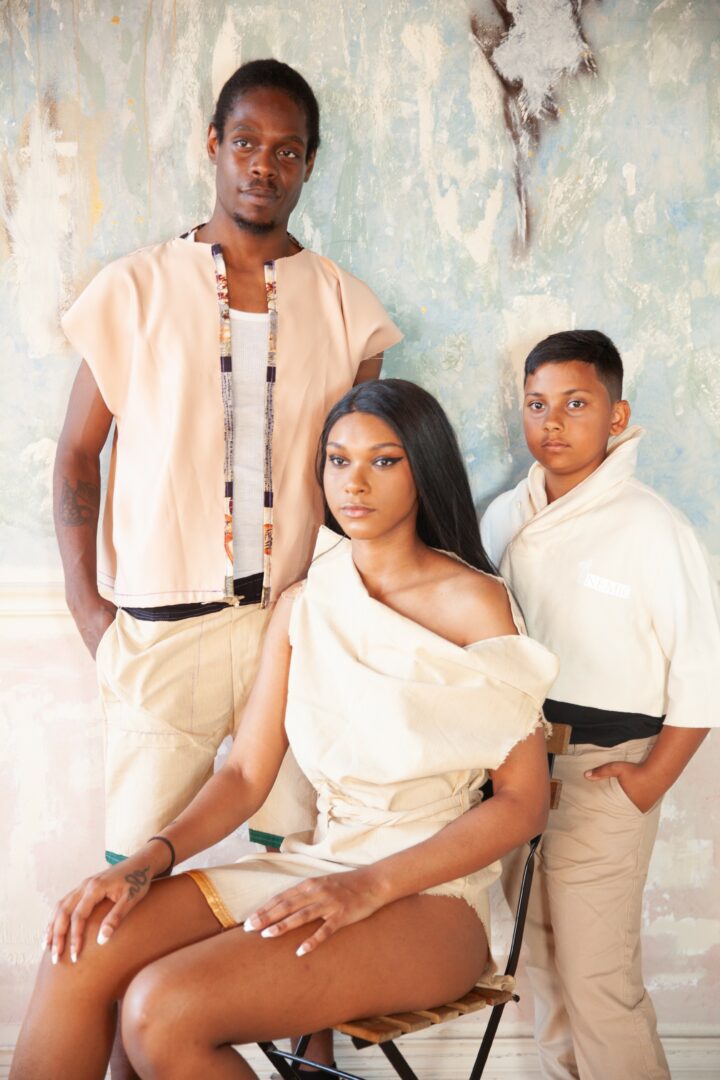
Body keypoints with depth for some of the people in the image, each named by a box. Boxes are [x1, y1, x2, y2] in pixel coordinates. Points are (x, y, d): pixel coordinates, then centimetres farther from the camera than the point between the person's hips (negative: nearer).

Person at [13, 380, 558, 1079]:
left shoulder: (473, 603, -7)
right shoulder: (303, 604, 10)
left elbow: (524, 800, -9)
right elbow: (247, 773, 6)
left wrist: (370, 885, -18)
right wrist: (148, 860, -11)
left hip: (428, 893, -5)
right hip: (314, 865, 5)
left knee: (165, 1008, -27)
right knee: (82, 950, -19)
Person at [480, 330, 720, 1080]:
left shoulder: (652, 530, -11)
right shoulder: (505, 518, 4)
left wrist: (653, 779, -13)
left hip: (601, 771, -5)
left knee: (597, 971, -4)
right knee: (541, 955, 17)